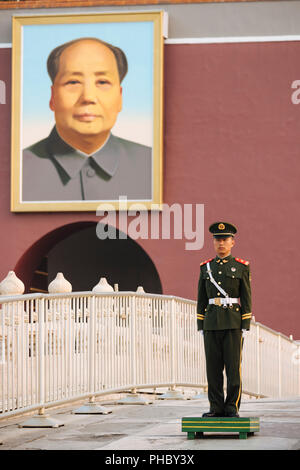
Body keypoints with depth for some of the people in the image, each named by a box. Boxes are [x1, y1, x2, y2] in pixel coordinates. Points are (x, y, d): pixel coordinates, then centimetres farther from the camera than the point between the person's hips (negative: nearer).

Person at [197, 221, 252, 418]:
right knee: (213, 367, 2)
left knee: (233, 366, -4)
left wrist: (245, 327, -7)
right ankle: (216, 407, 7)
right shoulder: (206, 267, 11)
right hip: (211, 325, 3)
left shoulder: (241, 267, 2)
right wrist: (201, 326, 6)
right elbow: (201, 299, 12)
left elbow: (246, 299, -1)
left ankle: (232, 408, 1)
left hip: (234, 325, -3)